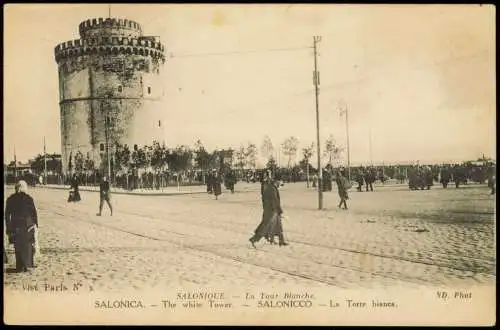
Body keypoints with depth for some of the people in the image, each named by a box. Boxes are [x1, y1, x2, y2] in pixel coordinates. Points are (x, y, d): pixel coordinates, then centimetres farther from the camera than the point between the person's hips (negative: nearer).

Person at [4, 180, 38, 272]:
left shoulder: (10, 199, 0)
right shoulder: (29, 198, -6)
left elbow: (7, 215, 2)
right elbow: (34, 212, -4)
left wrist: (8, 228, 8)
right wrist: (35, 224, 7)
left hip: (15, 226, 1)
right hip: (28, 226, -1)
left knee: (18, 247, 9)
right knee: (28, 245, 14)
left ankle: (20, 267, 11)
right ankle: (28, 264, 16)